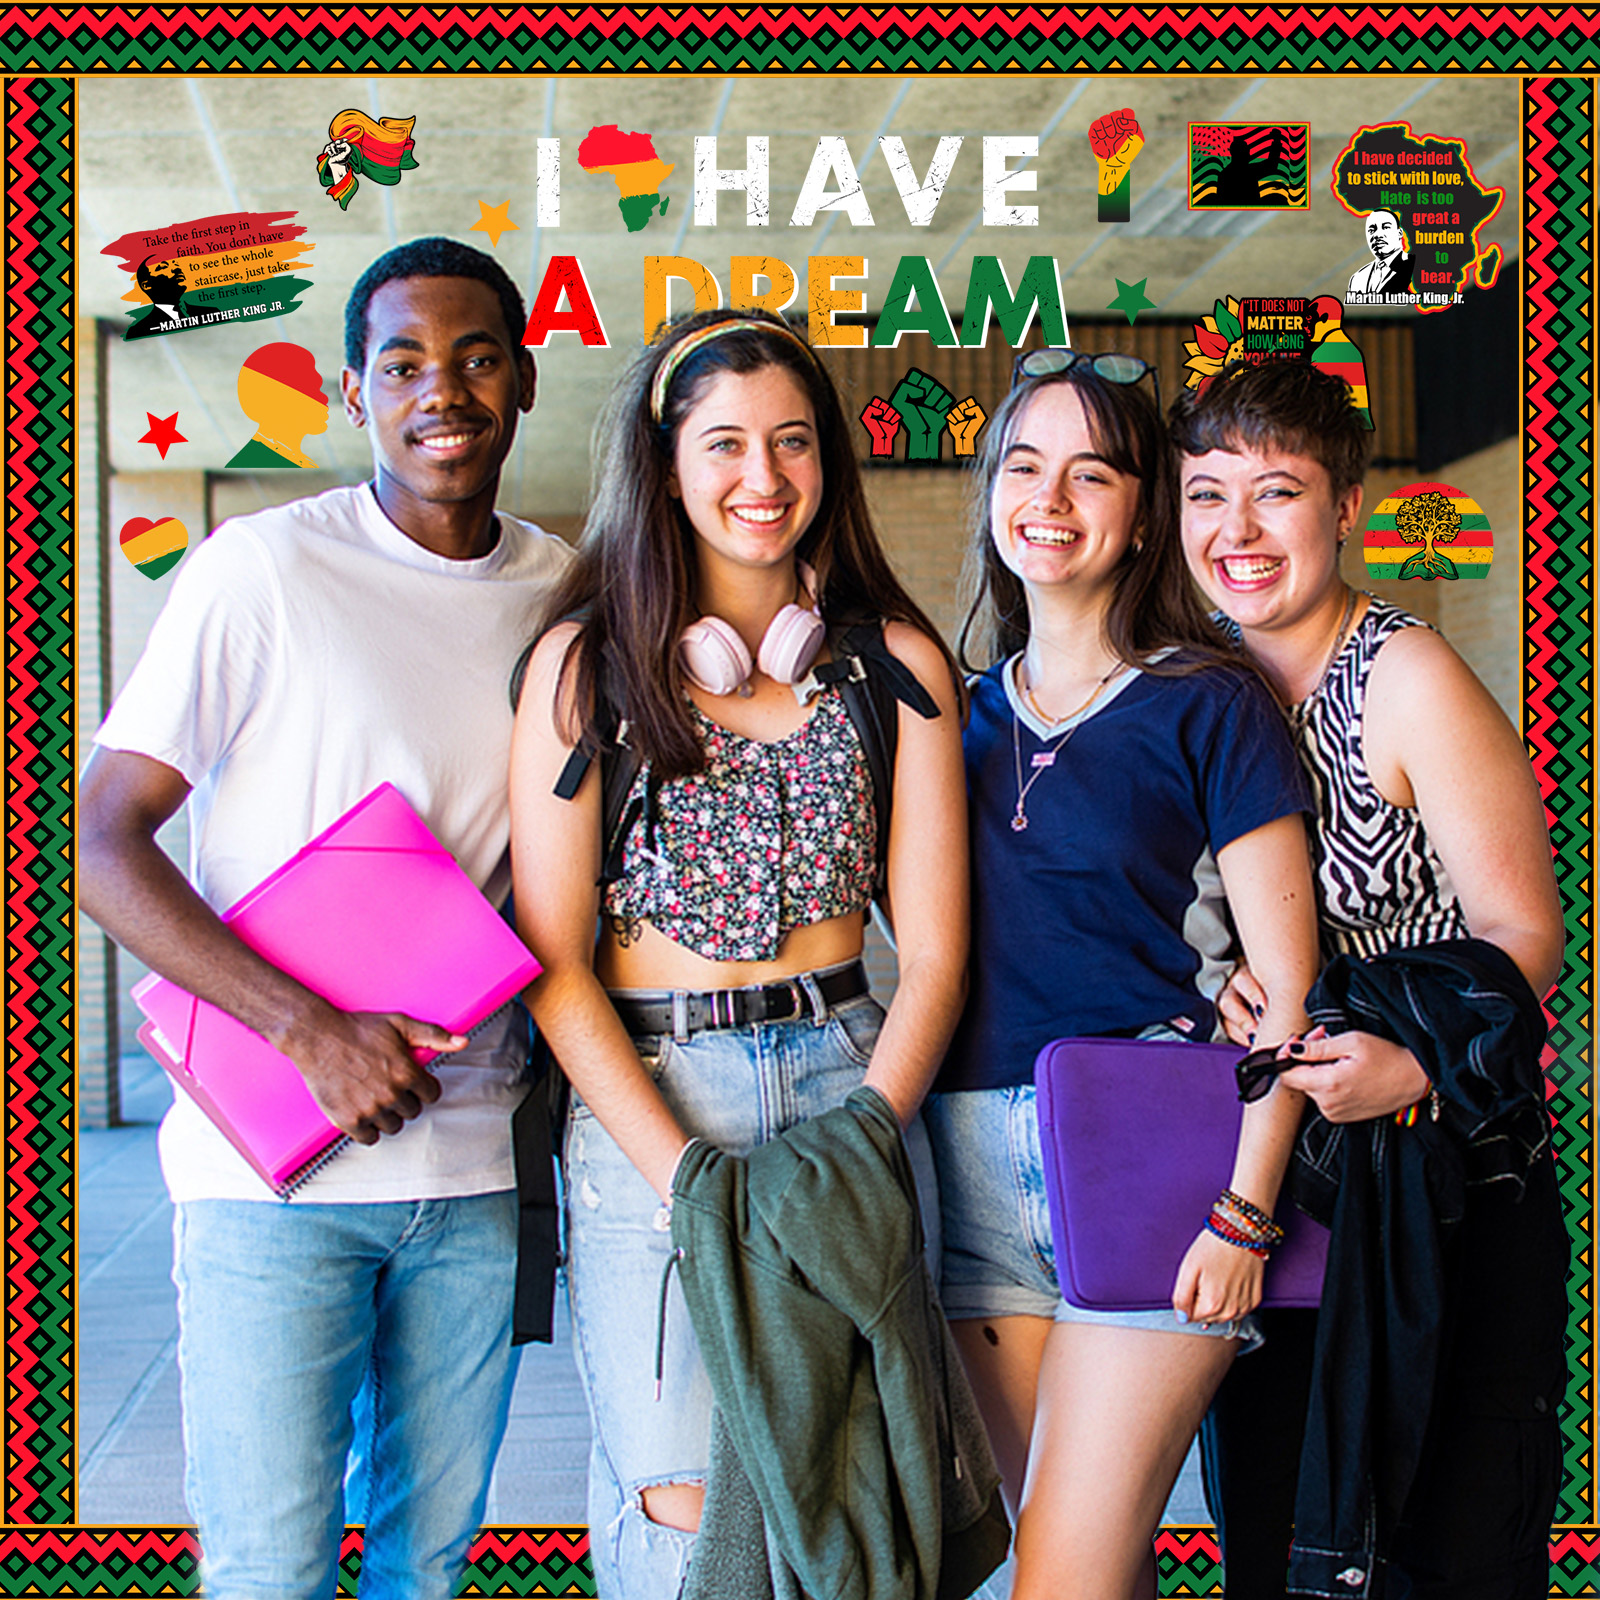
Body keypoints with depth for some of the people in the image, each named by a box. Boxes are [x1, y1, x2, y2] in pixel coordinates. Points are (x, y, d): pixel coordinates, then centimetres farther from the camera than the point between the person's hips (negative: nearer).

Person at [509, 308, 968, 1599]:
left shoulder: (896, 663, 5)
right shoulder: (587, 662, 0)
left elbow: (934, 955, 2)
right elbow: (553, 964, -4)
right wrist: (692, 1179, -13)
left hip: (852, 1081, 2)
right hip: (642, 1100, -1)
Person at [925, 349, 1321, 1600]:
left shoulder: (1207, 707, -1)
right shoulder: (960, 712, 12)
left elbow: (1287, 982, -5)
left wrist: (1246, 1209, -12)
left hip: (1153, 1152, -4)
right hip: (978, 1156, 5)